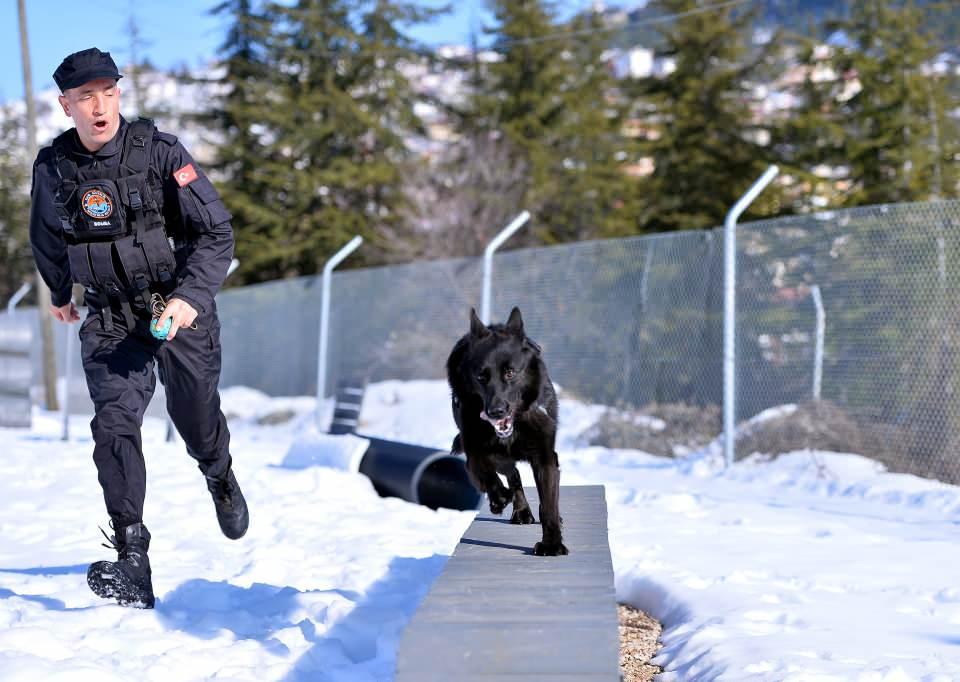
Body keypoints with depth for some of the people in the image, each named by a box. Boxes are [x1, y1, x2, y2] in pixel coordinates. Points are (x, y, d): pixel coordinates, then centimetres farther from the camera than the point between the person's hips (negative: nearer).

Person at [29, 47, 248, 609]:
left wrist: (190, 296, -26)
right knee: (114, 422, -16)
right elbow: (47, 237, 18)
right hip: (111, 320, 2)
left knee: (196, 420, 12)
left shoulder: (160, 152, -14)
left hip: (180, 308, -1)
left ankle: (221, 478, 50)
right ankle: (131, 563, -17)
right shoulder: (53, 168, -4)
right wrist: (60, 293, 30)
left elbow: (216, 231, -13)